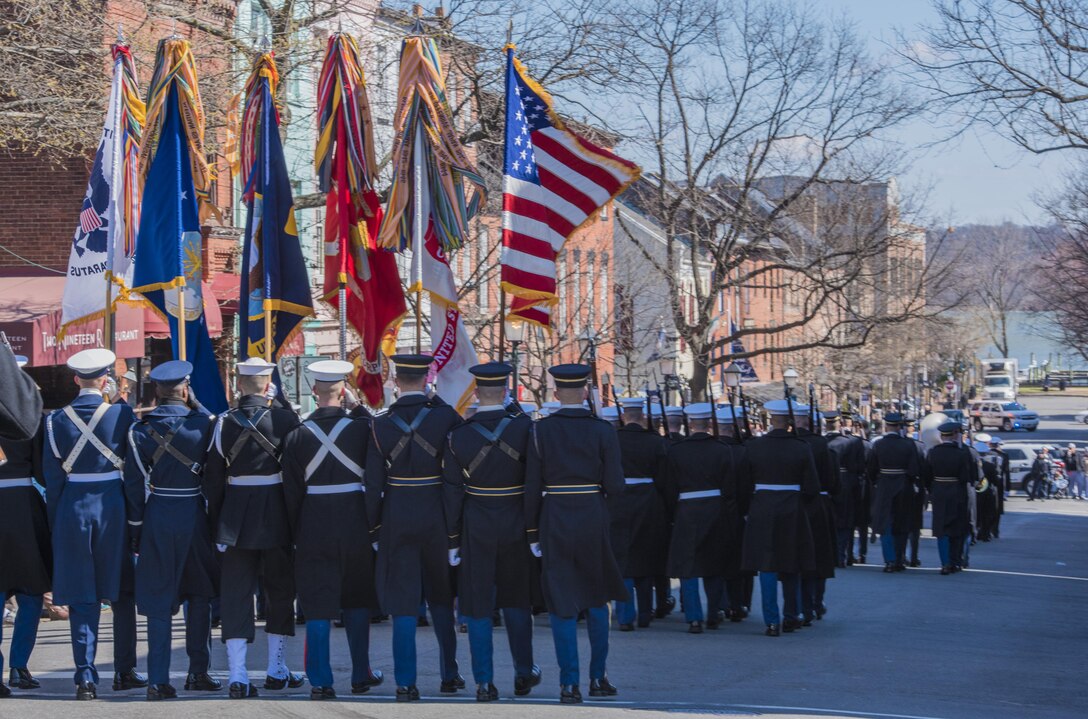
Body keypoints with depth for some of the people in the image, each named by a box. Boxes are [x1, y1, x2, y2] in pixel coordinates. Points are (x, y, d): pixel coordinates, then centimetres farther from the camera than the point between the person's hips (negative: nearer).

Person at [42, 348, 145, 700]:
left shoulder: (57, 420, -1)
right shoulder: (121, 414, -5)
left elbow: (51, 475, 2)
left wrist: (55, 522, 9)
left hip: (72, 509, 1)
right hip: (112, 506, -1)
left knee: (82, 599, 4)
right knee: (122, 593, 13)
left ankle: (86, 677, -1)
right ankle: (124, 671, 17)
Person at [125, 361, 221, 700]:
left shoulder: (141, 430, -3)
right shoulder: (203, 424, -8)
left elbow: (134, 484, -1)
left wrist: (136, 529, 5)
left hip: (158, 516, 0)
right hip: (194, 514, 0)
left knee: (159, 601, 3)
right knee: (200, 594, 16)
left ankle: (158, 681, -2)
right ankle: (198, 672, 19)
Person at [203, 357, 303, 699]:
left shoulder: (224, 423, -2)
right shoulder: (285, 418, -6)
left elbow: (213, 478, 0)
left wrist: (215, 523, 7)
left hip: (236, 517, 1)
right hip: (276, 515, -1)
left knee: (235, 594, 3)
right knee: (280, 591, 13)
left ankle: (238, 675, -5)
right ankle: (276, 671, 18)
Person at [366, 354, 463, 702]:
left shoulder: (380, 425, -5)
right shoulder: (445, 417, -9)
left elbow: (373, 484, -2)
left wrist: (375, 530, 6)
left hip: (396, 519, 0)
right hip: (437, 517, 0)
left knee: (403, 604, 3)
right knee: (441, 599, 16)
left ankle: (406, 684, -1)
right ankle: (449, 676, 23)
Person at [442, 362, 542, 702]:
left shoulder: (459, 435, -7)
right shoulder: (524, 427, -9)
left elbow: (452, 492, -4)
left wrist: (452, 540, 3)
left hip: (475, 528, -1)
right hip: (516, 526, 1)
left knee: (477, 606, 6)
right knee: (516, 600, 16)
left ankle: (484, 682, 5)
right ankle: (524, 673, 24)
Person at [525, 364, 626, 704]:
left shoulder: (541, 430, -4)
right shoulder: (602, 430, -4)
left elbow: (532, 485, -3)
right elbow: (615, 485, -7)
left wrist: (532, 532, 4)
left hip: (554, 521, -1)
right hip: (593, 519, 1)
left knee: (562, 605, 4)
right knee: (597, 600, 16)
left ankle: (569, 683, 0)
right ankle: (598, 677, 19)